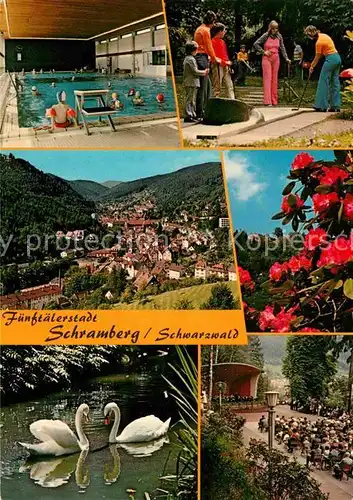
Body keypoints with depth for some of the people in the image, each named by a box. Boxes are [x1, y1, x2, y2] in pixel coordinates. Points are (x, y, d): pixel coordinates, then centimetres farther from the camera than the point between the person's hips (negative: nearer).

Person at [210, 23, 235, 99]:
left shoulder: (222, 41, 19)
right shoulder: (213, 41, -7)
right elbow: (213, 55, -14)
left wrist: (228, 62, 9)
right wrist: (222, 62, -16)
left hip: (225, 66, 9)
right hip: (217, 66, -9)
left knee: (229, 86, 4)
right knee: (217, 87, -6)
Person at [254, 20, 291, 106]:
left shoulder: (279, 36, 6)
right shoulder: (265, 36, -4)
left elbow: (282, 48, 8)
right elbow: (255, 44, -4)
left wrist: (286, 58, -1)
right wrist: (263, 52, -9)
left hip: (276, 59, 4)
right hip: (267, 59, -4)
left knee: (274, 79, 5)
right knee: (267, 78, -8)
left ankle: (274, 101, 9)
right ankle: (267, 101, -12)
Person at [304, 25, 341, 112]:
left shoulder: (319, 42, -15)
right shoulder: (323, 35, 10)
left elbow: (317, 58, -6)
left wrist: (312, 67, 6)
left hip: (330, 59, -9)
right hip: (337, 57, 9)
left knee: (324, 82, -4)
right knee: (335, 82, 8)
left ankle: (321, 105, -5)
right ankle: (335, 106, 9)